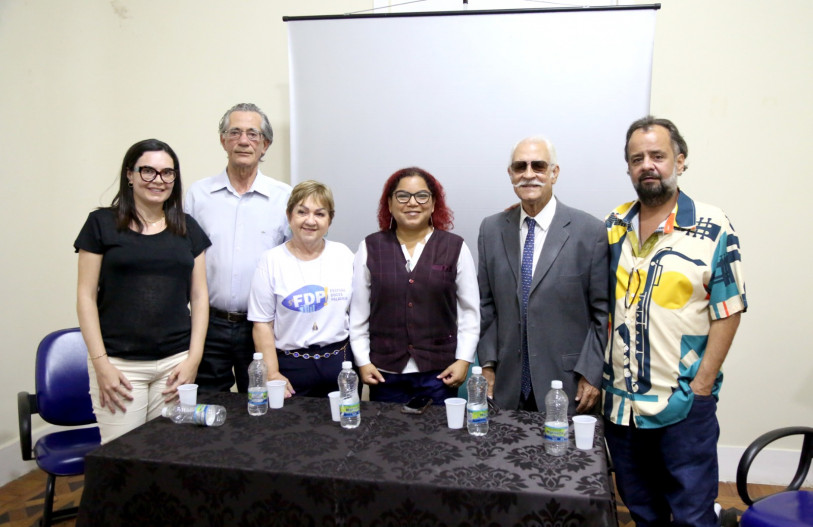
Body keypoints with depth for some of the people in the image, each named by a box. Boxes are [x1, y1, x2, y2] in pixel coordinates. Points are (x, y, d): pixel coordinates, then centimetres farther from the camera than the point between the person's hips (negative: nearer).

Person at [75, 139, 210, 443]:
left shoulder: (187, 229, 10)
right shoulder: (102, 224, 2)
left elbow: (199, 295, 9)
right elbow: (86, 295, 0)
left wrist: (194, 358, 1)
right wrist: (100, 363, -6)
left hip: (176, 361, 2)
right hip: (119, 364, -2)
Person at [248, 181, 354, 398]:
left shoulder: (343, 255, 4)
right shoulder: (272, 260, -3)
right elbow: (262, 324, -3)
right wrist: (272, 374, -9)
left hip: (340, 363, 2)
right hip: (290, 366, -2)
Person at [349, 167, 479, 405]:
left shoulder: (455, 247, 1)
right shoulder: (370, 247, 3)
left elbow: (469, 311, 3)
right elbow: (358, 311, 6)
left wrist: (463, 360, -3)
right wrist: (362, 361, 2)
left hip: (439, 373, 0)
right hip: (384, 372, 1)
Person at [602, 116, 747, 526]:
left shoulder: (712, 229, -9)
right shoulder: (613, 227, 4)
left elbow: (727, 312, -8)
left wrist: (702, 386, -11)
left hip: (685, 404, -4)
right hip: (620, 401, 4)